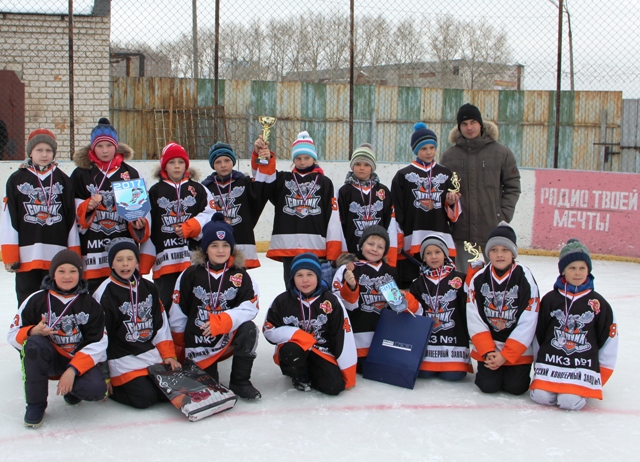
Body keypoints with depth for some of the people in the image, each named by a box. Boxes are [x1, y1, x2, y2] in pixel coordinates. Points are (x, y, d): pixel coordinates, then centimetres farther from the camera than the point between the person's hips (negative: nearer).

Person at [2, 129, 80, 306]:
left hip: (57, 256, 1)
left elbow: (72, 217, 9)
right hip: (27, 255, -1)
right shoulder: (16, 180, 4)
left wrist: (74, 254, 5)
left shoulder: (63, 180, 9)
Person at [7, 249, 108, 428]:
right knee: (34, 344, -34)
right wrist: (33, 332, -28)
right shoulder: (37, 300, -5)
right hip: (48, 359, 0)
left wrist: (72, 370, -23)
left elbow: (97, 344, -9)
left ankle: (71, 389, 12)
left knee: (96, 390, -29)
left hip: (80, 360, 0)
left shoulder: (90, 305, -3)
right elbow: (13, 335, -4)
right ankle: (35, 404, -17)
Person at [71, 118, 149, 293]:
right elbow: (73, 211, 4)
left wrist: (140, 223, -5)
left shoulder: (130, 173, 11)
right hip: (92, 251, -1)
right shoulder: (80, 174, 6)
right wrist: (88, 207, -16)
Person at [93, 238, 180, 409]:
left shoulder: (149, 288, 10)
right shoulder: (104, 293, -9)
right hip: (122, 358, -5)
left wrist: (169, 355, 3)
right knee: (145, 398, -20)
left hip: (151, 354, 5)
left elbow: (161, 325, 13)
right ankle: (110, 389, 4)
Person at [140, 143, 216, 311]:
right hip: (165, 259, 0)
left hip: (194, 258, 0)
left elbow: (210, 215, -1)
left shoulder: (198, 189, 11)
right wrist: (144, 263, 2)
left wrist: (189, 227, -17)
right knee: (165, 301, 1)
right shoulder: (155, 191, 9)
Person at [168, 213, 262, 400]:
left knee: (249, 329, -29)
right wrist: (179, 346, 8)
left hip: (229, 336, 0)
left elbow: (250, 307, -15)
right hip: (198, 341, 0)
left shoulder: (240, 275, -4)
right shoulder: (191, 274, -5)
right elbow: (178, 312, 2)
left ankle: (240, 381, -14)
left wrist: (223, 320, -29)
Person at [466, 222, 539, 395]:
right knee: (488, 385, -10)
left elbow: (527, 324, -13)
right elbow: (475, 321, -5)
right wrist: (488, 352, -15)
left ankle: (513, 371, 22)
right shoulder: (479, 279, -4)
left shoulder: (525, 278, -12)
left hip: (518, 349, -1)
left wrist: (505, 355, -16)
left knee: (516, 387, -10)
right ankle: (487, 367, 22)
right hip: (487, 346, 1)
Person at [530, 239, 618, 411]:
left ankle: (581, 386, 12)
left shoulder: (598, 303, 3)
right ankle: (550, 382, 14)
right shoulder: (550, 299, 5)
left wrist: (600, 374, 6)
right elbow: (538, 333, 12)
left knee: (571, 401, -22)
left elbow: (609, 338, 6)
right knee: (541, 396, -19)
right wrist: (539, 364, 13)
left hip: (583, 364, -1)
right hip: (550, 360, 1)